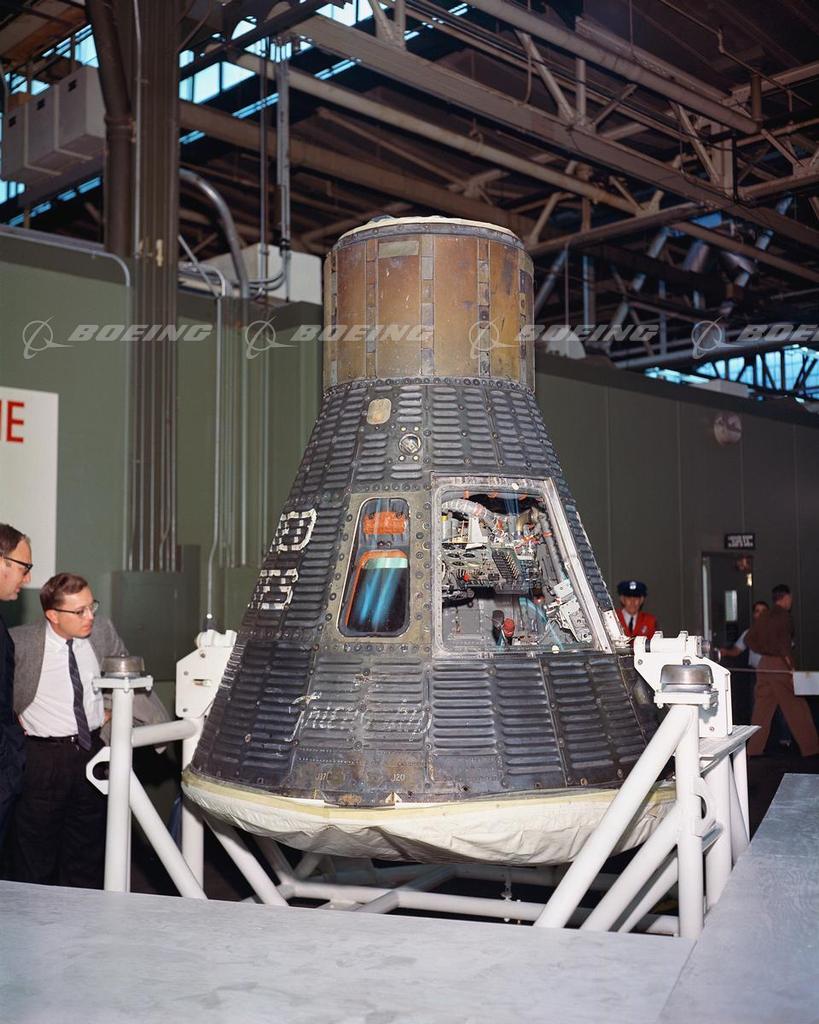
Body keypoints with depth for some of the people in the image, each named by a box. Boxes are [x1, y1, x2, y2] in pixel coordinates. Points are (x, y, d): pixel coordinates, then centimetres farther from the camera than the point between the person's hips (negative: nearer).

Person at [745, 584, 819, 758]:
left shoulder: (763, 617, 10)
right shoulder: (784, 616, -10)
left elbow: (749, 639, 11)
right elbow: (785, 642, -19)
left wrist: (766, 651, 13)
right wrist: (791, 665, -16)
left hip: (764, 665, 7)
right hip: (780, 665, -7)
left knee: (762, 707, 9)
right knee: (796, 708, 1)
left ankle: (754, 748, 9)